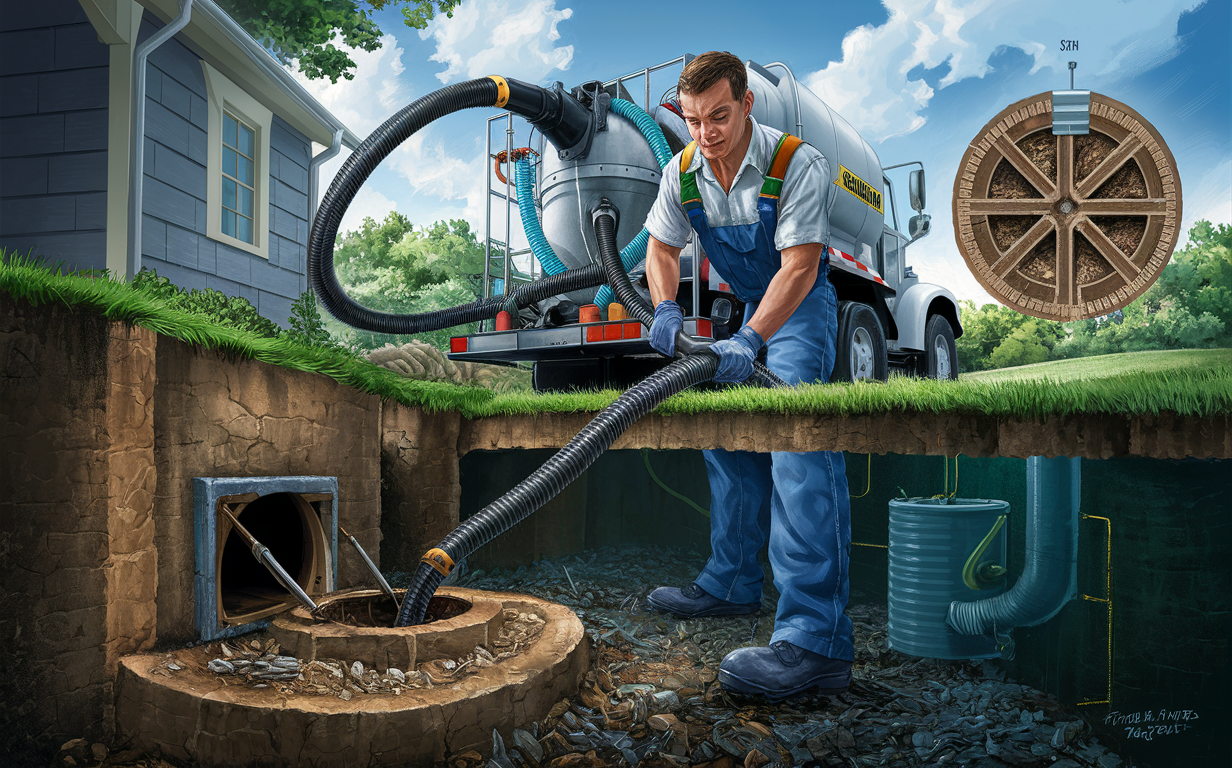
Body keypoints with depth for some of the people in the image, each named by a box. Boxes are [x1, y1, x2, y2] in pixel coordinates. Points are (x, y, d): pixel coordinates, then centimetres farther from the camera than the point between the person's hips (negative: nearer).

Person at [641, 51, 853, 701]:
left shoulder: (797, 164, -26)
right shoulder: (682, 172, -8)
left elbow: (800, 266, -30)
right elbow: (661, 248, 2)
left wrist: (750, 341, -42)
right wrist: (666, 310, -18)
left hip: (802, 307, -8)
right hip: (748, 304, 8)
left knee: (798, 445, -26)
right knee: (731, 438, 12)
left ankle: (815, 639, -33)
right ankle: (732, 585, 28)